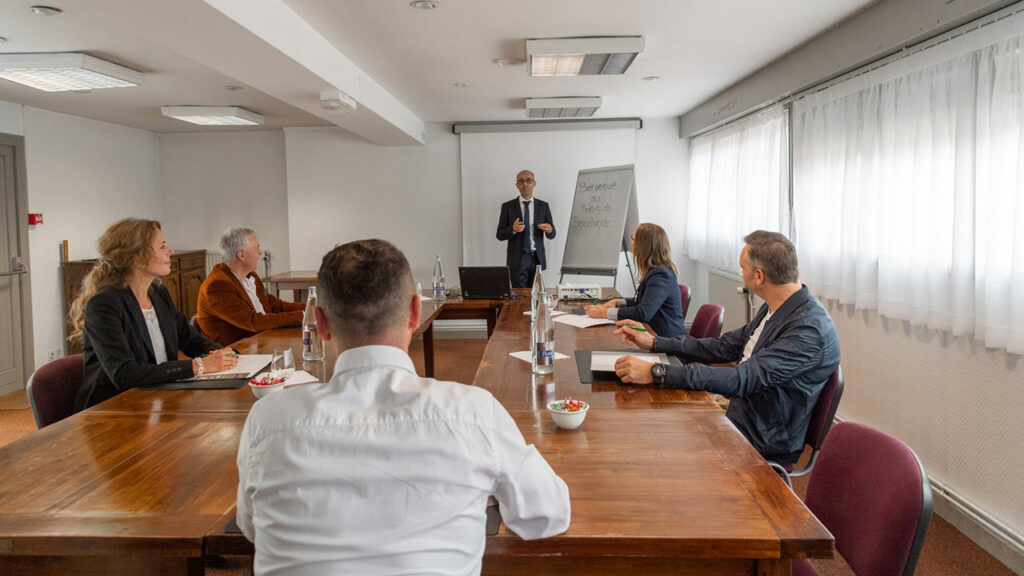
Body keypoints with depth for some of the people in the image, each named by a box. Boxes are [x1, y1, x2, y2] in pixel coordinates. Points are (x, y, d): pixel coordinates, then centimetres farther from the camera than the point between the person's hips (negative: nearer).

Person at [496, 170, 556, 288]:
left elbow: (552, 235, 9)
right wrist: (513, 229, -19)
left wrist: (549, 230, -15)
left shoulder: (543, 206, 7)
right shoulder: (508, 207, 2)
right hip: (517, 259, -2)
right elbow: (500, 235, 1)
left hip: (537, 259, 2)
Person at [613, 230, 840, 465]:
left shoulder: (810, 329, -26)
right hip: (738, 421, 8)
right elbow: (724, 347, 13)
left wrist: (657, 372, -36)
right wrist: (654, 342, 9)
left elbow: (743, 379, -33)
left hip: (763, 446, -8)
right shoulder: (774, 309, 5)